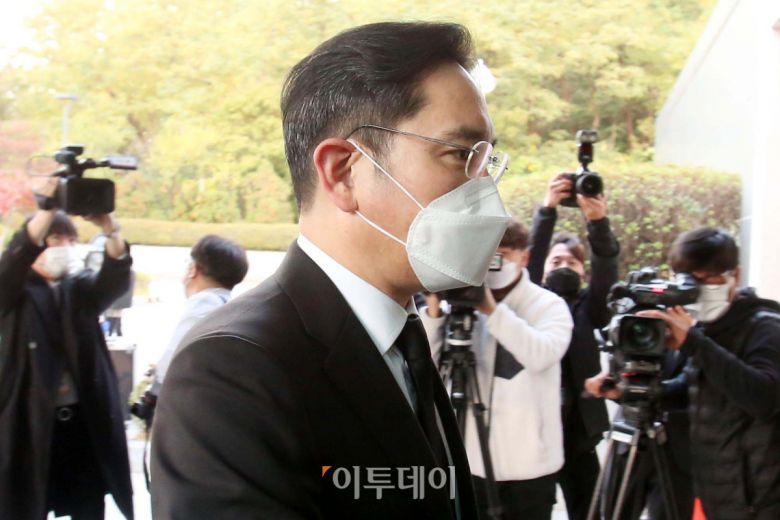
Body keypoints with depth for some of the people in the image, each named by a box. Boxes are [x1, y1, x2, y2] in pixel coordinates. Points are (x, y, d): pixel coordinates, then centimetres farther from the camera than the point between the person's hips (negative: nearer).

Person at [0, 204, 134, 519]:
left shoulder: (83, 289, 13)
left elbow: (117, 278, -8)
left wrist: (112, 231, -29)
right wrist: (48, 209, -33)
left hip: (84, 420, 3)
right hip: (31, 421, -3)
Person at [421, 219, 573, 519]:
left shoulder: (548, 304, -2)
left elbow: (543, 355, -22)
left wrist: (493, 310, -28)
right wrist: (434, 311, -16)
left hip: (529, 463, -2)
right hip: (472, 459, 3)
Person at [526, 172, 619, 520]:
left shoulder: (588, 308, 8)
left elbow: (607, 272, -9)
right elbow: (530, 258, -10)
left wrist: (598, 222, -26)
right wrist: (547, 209, -24)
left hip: (579, 430, 2)